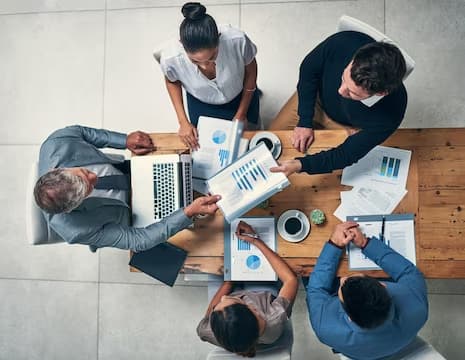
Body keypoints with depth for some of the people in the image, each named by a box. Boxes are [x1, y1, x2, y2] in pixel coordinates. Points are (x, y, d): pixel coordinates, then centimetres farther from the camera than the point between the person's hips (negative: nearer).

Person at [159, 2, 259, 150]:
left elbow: (250, 69, -16)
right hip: (201, 104, 0)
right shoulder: (170, 57, -37)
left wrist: (242, 113, -9)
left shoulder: (237, 40, -40)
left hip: (240, 96, 0)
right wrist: (183, 121, -13)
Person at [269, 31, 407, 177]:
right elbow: (308, 70, -16)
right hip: (316, 98, 2)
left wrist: (301, 165, -40)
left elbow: (347, 154, -29)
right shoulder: (342, 43, -39)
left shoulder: (390, 113, -41)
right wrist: (305, 121, -16)